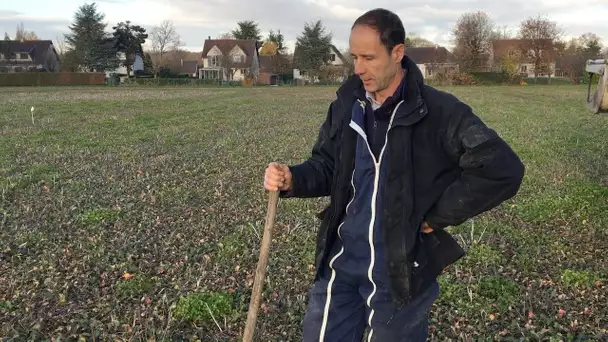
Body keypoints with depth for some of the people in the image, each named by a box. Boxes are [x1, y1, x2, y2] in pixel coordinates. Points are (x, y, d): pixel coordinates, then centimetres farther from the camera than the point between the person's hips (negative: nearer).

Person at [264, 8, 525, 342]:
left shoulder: (439, 111, -16)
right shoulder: (345, 106, 2)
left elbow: (503, 169, -19)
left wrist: (437, 217, -16)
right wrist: (292, 179, -13)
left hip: (401, 269, -4)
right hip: (341, 259, 5)